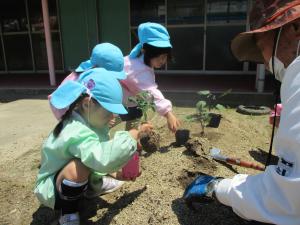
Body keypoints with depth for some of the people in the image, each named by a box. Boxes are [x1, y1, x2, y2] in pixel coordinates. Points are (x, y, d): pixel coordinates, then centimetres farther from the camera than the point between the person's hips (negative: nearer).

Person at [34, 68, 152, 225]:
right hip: (50, 189, -8)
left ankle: (95, 184, 17)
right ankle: (68, 210, -9)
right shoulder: (78, 133, -37)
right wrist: (130, 137, -39)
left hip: (70, 180, 8)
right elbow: (103, 160, -53)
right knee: (79, 166, -38)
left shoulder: (86, 120, -9)